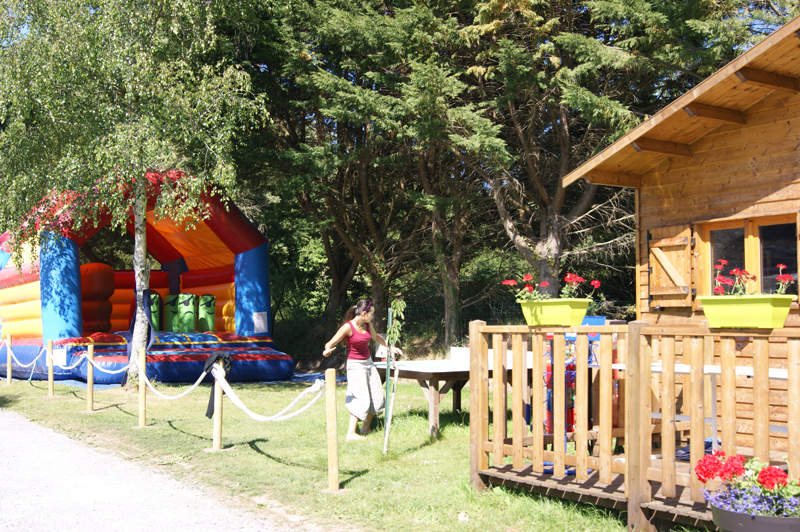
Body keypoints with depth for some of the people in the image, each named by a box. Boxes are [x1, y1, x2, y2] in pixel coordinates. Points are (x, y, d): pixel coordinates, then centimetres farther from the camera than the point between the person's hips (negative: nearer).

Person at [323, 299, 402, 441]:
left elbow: (376, 337, 24)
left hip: (368, 363, 8)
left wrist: (391, 347, 31)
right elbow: (330, 343, -20)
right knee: (362, 399, -16)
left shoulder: (367, 325, 3)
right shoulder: (348, 327, -18)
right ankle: (351, 434, -14)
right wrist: (327, 350, -43)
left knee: (377, 397, 9)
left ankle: (366, 427, 24)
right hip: (355, 365, -8)